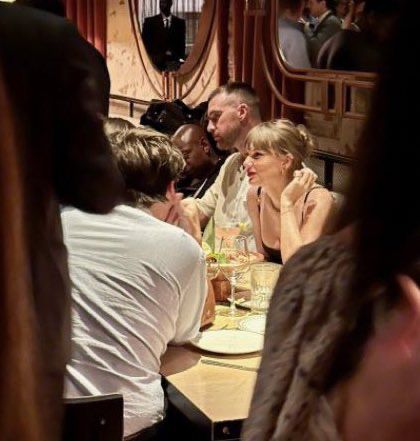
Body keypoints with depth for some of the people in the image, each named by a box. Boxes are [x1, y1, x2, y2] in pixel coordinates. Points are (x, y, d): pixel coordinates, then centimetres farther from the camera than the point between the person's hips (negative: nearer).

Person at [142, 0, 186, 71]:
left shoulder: (180, 22, 12)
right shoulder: (150, 21, 9)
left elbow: (182, 43, 11)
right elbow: (145, 42, 7)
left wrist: (181, 59, -4)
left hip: (174, 61, 1)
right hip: (156, 61, -1)